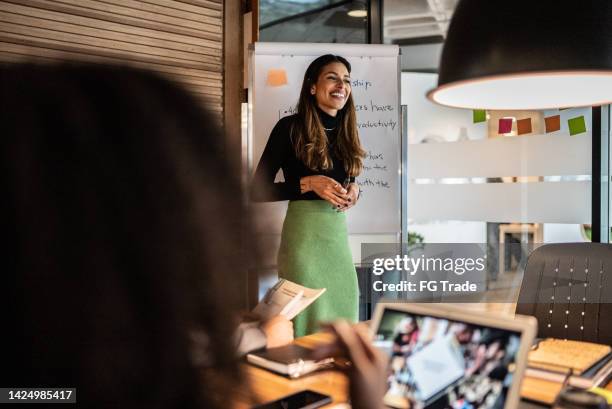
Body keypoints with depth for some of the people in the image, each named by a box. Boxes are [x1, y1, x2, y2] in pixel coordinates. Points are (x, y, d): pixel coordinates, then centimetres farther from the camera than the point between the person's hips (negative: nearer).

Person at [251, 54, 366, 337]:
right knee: (308, 316, -1)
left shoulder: (346, 131, 11)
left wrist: (353, 189, 0)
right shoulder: (291, 128, -7)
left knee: (343, 309, 9)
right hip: (304, 233, -6)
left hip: (339, 232, 6)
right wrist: (308, 183, -18)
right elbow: (258, 191, -8)